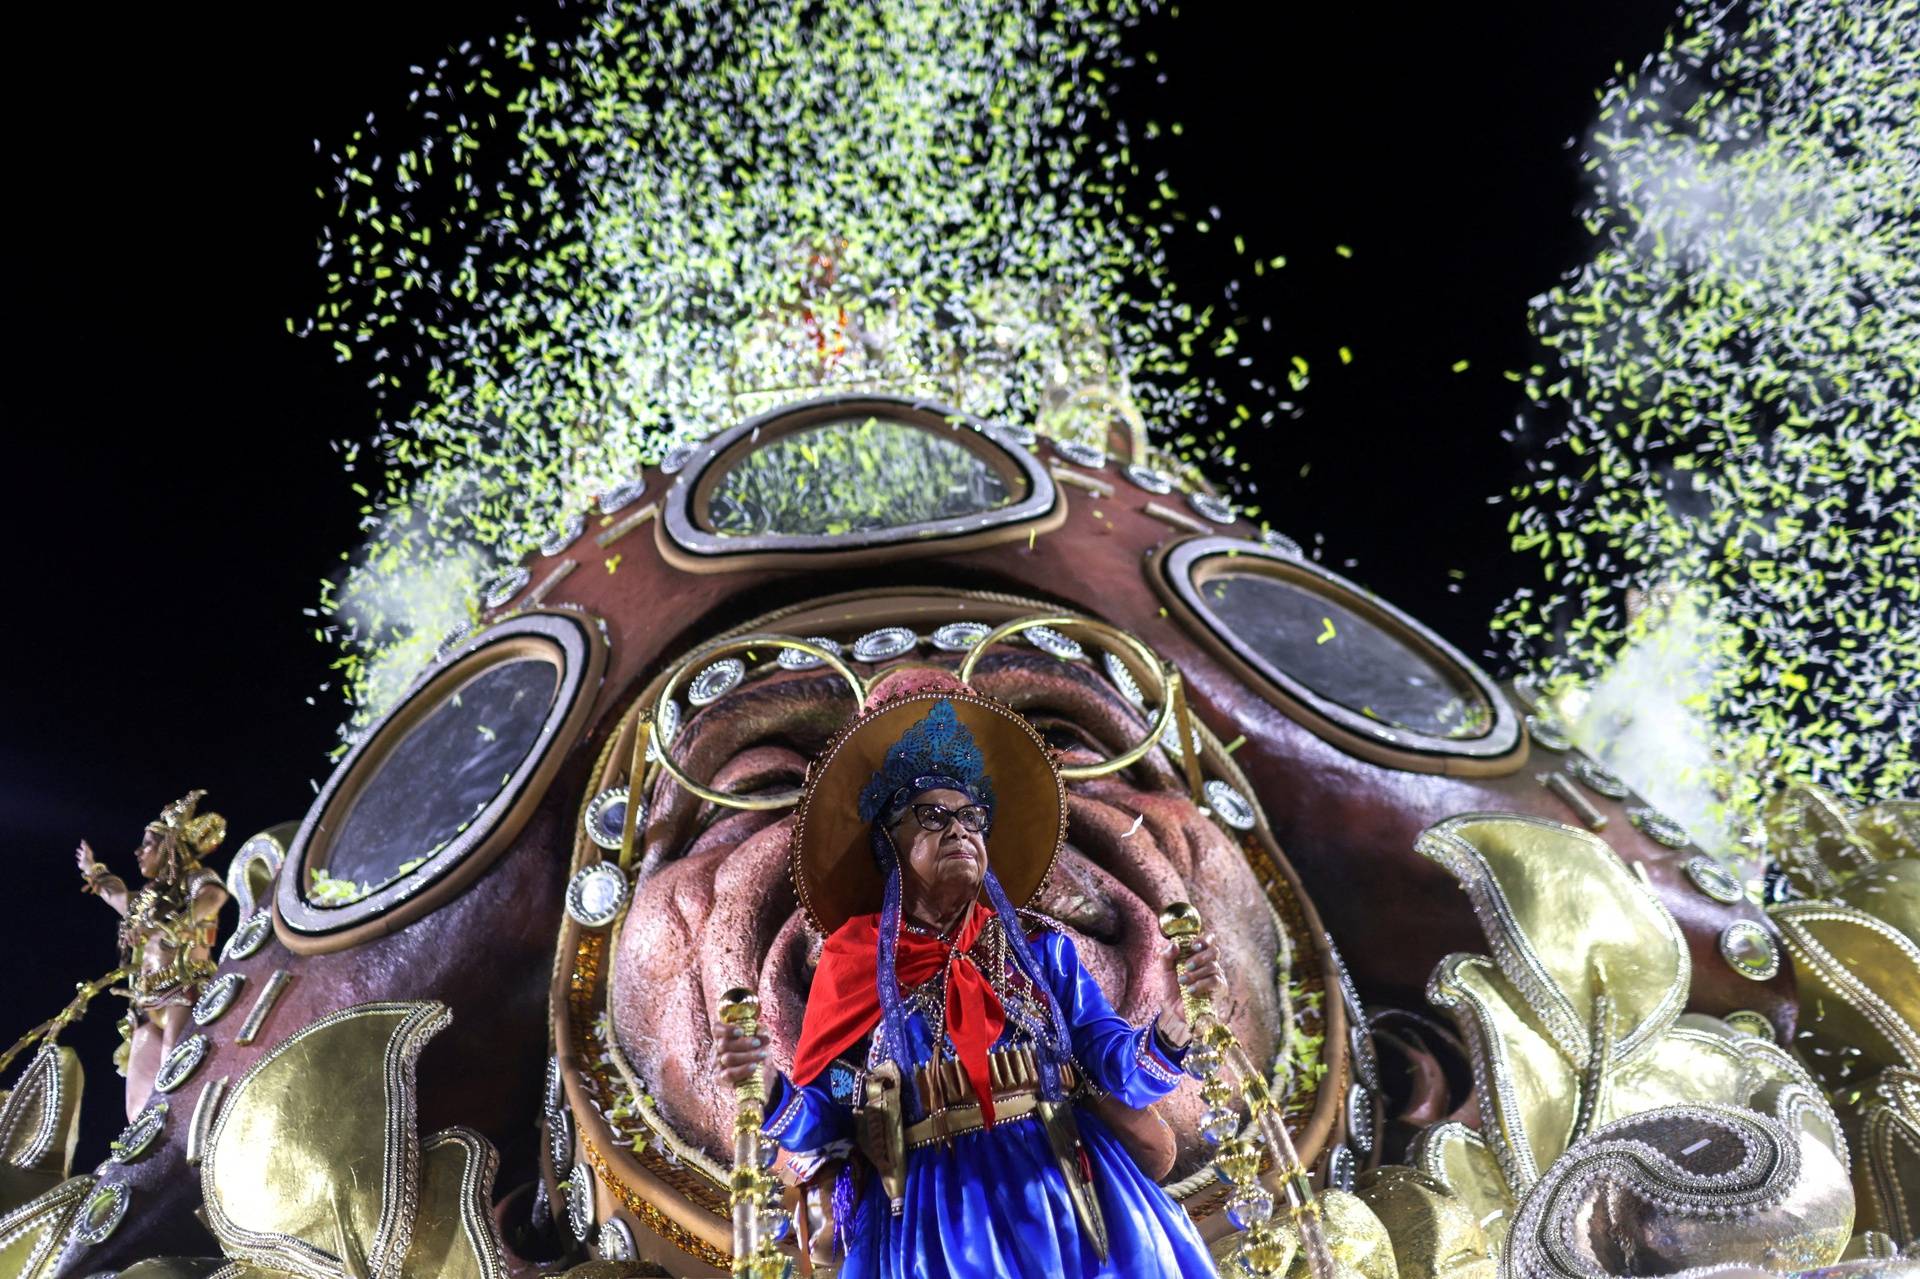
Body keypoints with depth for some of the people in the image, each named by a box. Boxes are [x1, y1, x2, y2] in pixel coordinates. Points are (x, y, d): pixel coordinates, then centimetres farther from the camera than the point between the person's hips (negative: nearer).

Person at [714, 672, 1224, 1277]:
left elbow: (1120, 1071, -1)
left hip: (1061, 1193, 2)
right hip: (931, 1218, -1)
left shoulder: (1038, 945, 6)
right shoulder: (853, 962, 3)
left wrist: (1173, 1022, -21)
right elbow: (822, 1127, 1)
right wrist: (765, 1088, -19)